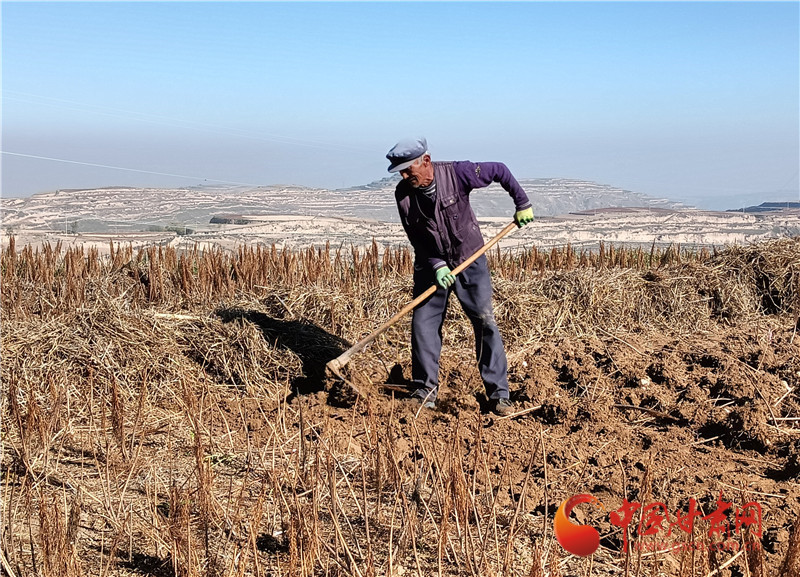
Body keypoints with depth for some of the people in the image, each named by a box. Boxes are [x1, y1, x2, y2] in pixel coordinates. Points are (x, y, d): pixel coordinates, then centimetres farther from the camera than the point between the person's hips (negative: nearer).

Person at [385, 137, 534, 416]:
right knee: (423, 325, -1)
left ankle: (498, 394, 2)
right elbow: (416, 239, -6)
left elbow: (499, 170, -5)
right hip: (430, 266, 3)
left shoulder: (457, 173, -19)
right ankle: (425, 391, 14)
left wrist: (522, 203, -2)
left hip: (469, 261, -2)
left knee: (485, 323, -5)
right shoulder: (403, 194, -10)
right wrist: (436, 266, -19)